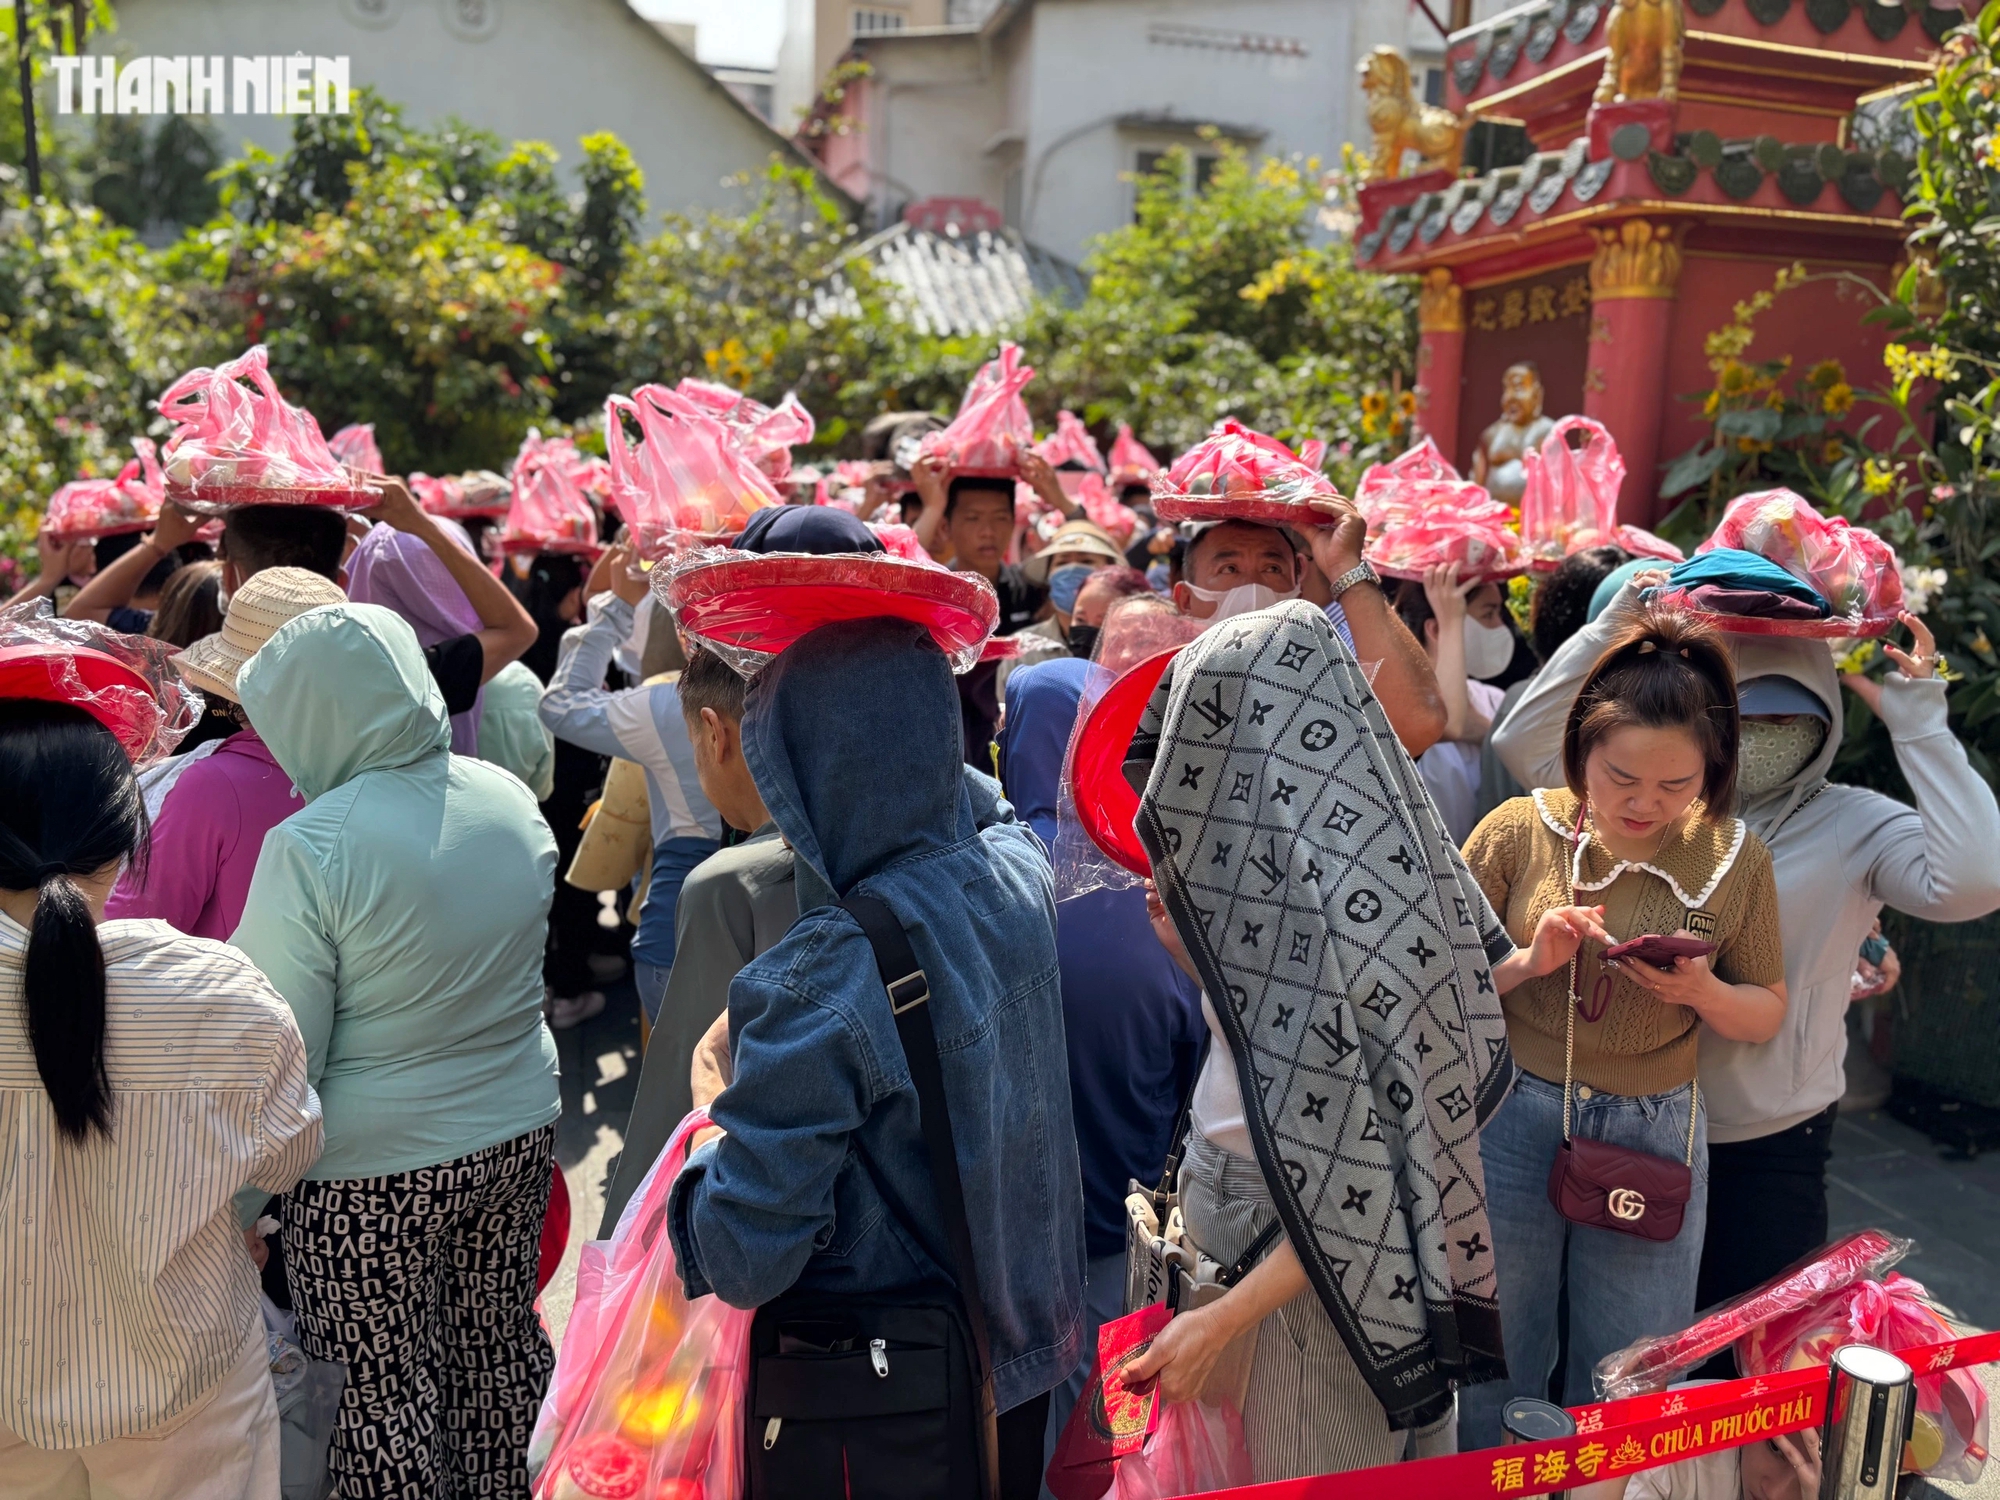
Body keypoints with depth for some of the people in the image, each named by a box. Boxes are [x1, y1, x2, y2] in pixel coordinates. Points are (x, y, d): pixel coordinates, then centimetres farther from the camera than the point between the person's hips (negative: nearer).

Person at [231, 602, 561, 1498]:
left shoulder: (310, 847, -21)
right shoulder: (510, 799, -3)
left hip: (373, 1177, -6)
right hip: (519, 1133, 6)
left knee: (387, 1400, 13)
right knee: (499, 1354, 22)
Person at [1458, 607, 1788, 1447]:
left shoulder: (1734, 859, -3)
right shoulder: (1519, 832, -9)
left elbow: (1765, 1016, 6)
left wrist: (1703, 993, -15)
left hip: (1657, 1135, 1)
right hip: (1512, 1123, -1)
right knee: (1494, 1375, 14)